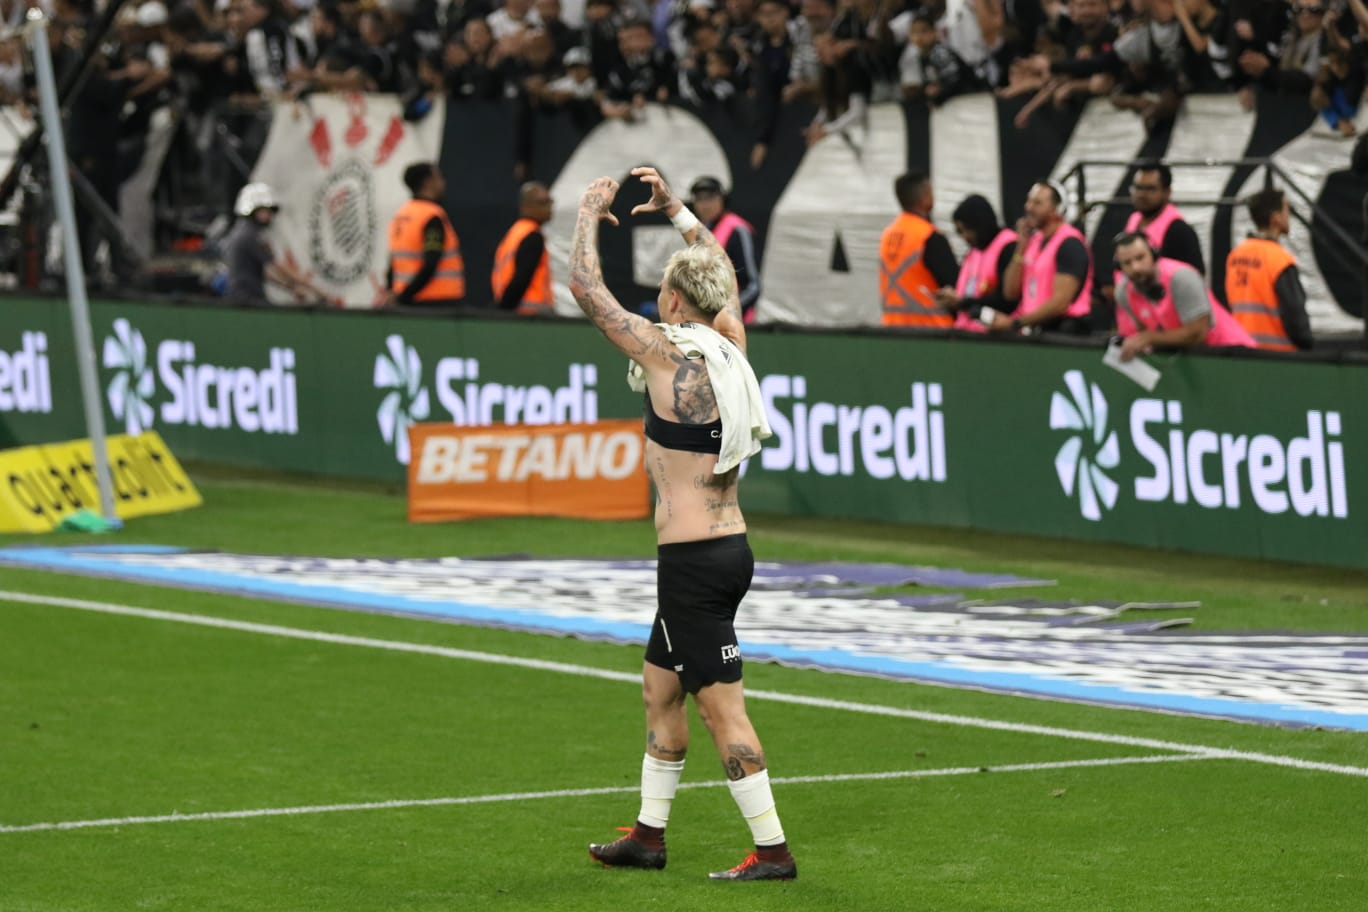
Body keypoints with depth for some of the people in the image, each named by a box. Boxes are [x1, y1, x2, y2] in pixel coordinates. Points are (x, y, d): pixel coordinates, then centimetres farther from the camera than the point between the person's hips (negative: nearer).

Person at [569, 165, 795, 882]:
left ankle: (772, 849, -5)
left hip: (694, 561, -9)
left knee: (722, 708, -6)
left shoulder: (669, 352, -13)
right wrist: (674, 209, 32)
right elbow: (723, 275, 27)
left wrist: (590, 213, 7)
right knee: (659, 690, 20)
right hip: (728, 548, 9)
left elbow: (586, 288, -7)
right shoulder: (729, 346, 6)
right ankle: (648, 834, 29)